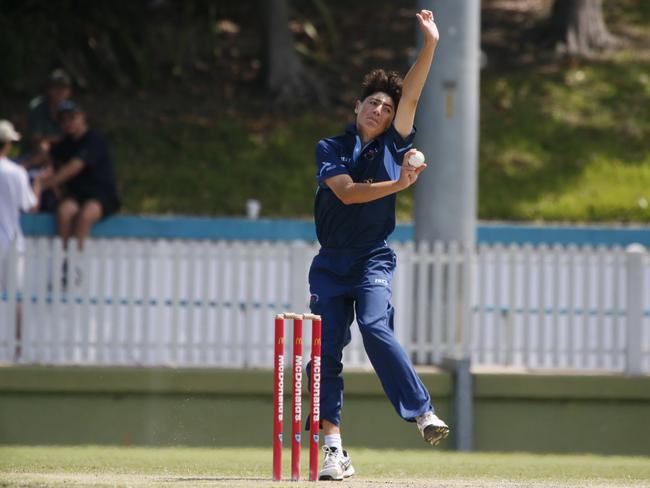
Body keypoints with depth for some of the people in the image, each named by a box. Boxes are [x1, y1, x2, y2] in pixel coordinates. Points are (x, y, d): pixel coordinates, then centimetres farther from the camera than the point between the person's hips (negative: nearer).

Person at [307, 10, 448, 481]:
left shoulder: (393, 145, 7)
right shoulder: (330, 149, 4)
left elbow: (411, 95, -4)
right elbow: (347, 192, -13)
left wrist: (430, 44, -13)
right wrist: (398, 184, -21)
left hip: (374, 259, -1)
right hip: (332, 262, 1)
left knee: (375, 327, -25)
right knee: (326, 349, -5)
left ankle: (423, 412, -25)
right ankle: (334, 450, -4)